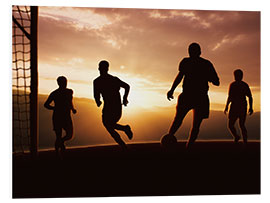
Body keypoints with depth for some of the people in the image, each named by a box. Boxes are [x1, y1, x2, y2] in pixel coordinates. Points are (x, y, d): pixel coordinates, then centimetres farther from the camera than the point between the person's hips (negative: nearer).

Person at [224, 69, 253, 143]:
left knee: (230, 124, 5)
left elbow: (230, 97, -12)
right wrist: (251, 108, 8)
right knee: (242, 125, 10)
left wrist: (226, 107, -6)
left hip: (235, 106, -5)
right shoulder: (245, 85, 8)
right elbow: (250, 97, 5)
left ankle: (236, 136, -12)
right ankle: (245, 141, 1)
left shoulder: (233, 84, -6)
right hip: (243, 106, 5)